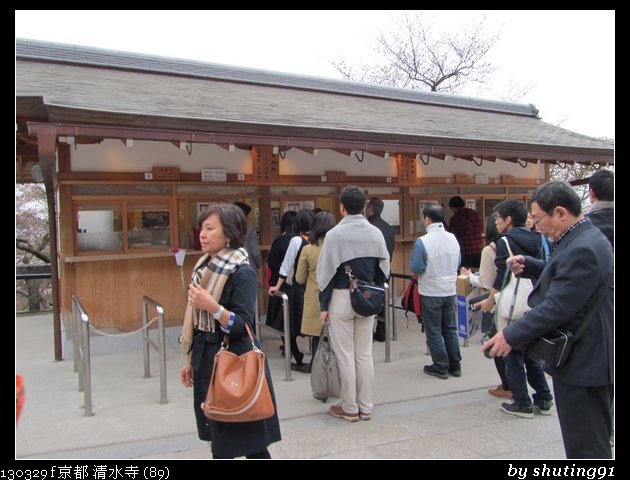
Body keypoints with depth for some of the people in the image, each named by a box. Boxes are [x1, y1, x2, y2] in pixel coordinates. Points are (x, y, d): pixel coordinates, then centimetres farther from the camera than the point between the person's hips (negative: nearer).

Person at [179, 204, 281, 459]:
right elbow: (198, 322, 13)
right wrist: (191, 359, 16)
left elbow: (243, 326, -20)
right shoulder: (205, 266, 7)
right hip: (207, 362, 7)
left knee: (250, 443, 3)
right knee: (219, 441, 15)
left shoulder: (242, 272, -16)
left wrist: (213, 307, -33)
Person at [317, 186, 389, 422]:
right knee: (365, 353, 13)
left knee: (345, 355, 6)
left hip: (341, 298, -4)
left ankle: (349, 408, 16)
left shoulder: (335, 234, -12)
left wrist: (323, 306, -3)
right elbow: (384, 270, 5)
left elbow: (325, 272, -10)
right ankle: (366, 406, 21)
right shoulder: (376, 233, 1)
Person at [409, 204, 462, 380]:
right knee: (450, 329, 17)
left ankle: (441, 368, 15)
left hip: (431, 293, -5)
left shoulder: (423, 241, -19)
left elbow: (415, 268, -15)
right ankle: (455, 365, 25)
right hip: (450, 291, 5)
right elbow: (458, 262, 9)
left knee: (434, 332, 8)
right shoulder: (453, 238, -2)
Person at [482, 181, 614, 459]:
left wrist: (511, 336, -21)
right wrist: (529, 265, 4)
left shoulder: (582, 249, -24)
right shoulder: (588, 238, 9)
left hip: (583, 363, -11)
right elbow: (563, 275, 21)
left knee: (586, 448, 3)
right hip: (593, 359, 11)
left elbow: (557, 307, -27)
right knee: (595, 441, 23)